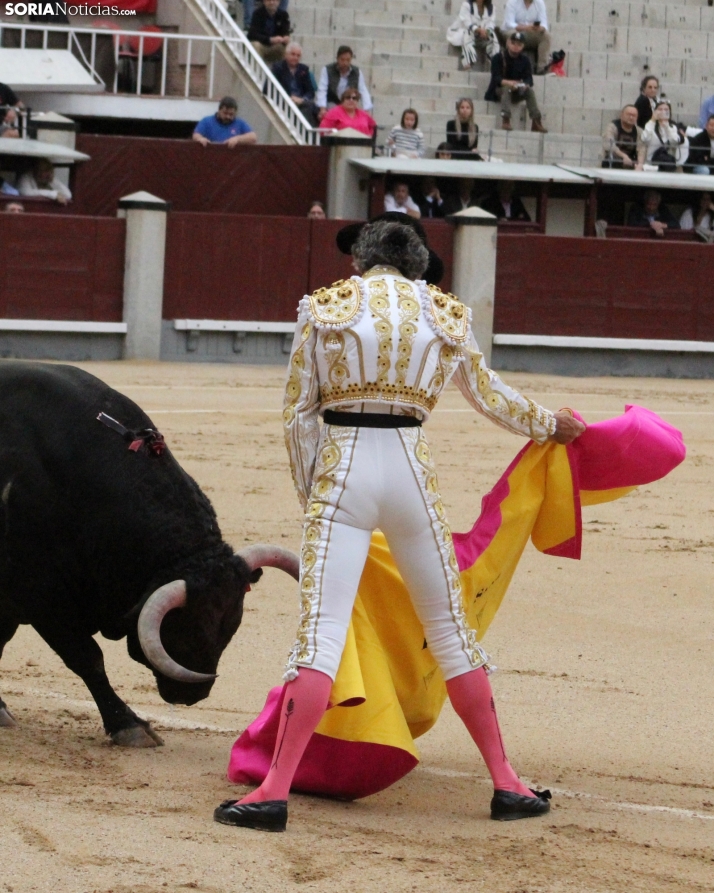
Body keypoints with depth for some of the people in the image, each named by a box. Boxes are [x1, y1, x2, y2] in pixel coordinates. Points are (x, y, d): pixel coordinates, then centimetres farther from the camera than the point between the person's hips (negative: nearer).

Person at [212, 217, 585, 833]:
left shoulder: (325, 309, 6)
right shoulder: (443, 315, 10)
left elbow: (298, 413, 6)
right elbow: (492, 398, 23)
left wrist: (311, 495, 17)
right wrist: (551, 425, 42)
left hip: (341, 470, -2)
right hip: (412, 469, 2)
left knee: (320, 631, -8)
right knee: (450, 626, 13)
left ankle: (275, 790, -17)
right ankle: (506, 784, 18)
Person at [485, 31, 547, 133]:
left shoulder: (525, 60, 4)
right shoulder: (498, 58, -7)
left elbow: (529, 79, -6)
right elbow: (496, 78, -18)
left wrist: (525, 85, -31)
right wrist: (509, 83, -38)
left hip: (516, 93, 3)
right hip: (498, 91, -3)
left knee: (530, 90, -24)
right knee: (506, 88, -34)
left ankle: (536, 122, -32)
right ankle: (505, 120, -47)